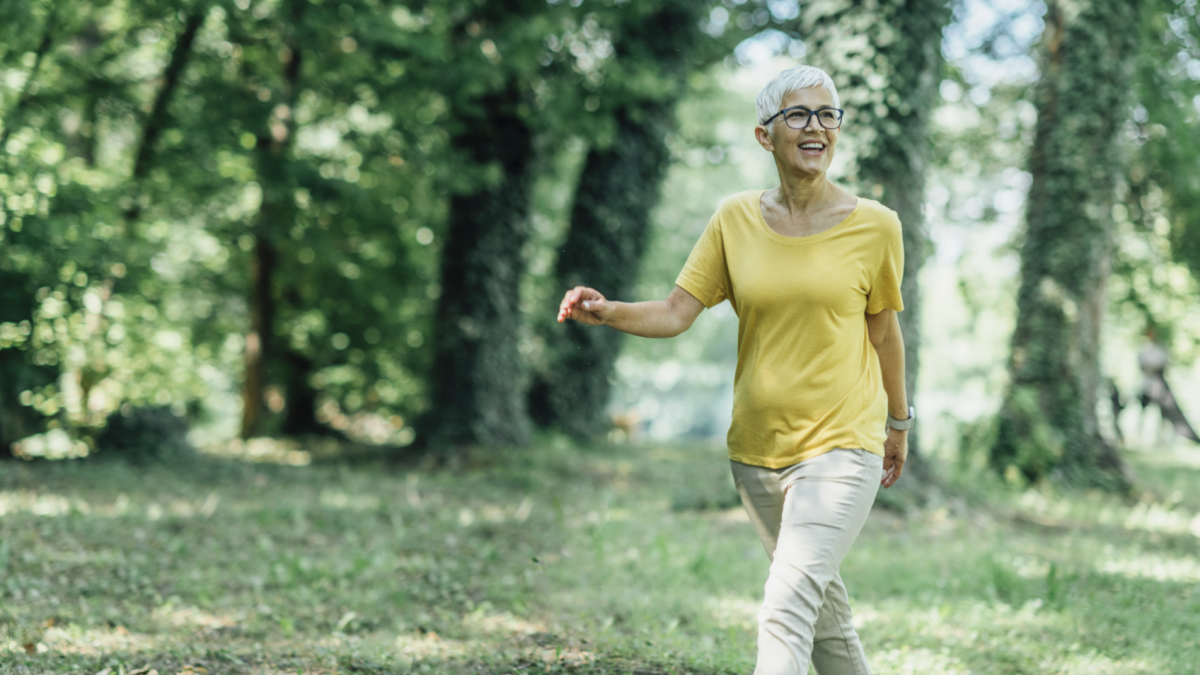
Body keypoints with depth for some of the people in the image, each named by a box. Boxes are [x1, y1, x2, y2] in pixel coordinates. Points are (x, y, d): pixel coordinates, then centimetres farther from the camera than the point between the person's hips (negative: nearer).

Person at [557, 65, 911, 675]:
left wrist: (898, 424, 17)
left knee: (785, 611, -19)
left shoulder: (874, 226, -4)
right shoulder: (735, 220, 1)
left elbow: (884, 333, 7)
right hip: (757, 448, 4)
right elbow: (676, 312, -3)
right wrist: (605, 312, -21)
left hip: (840, 446, -4)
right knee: (823, 612, 17)